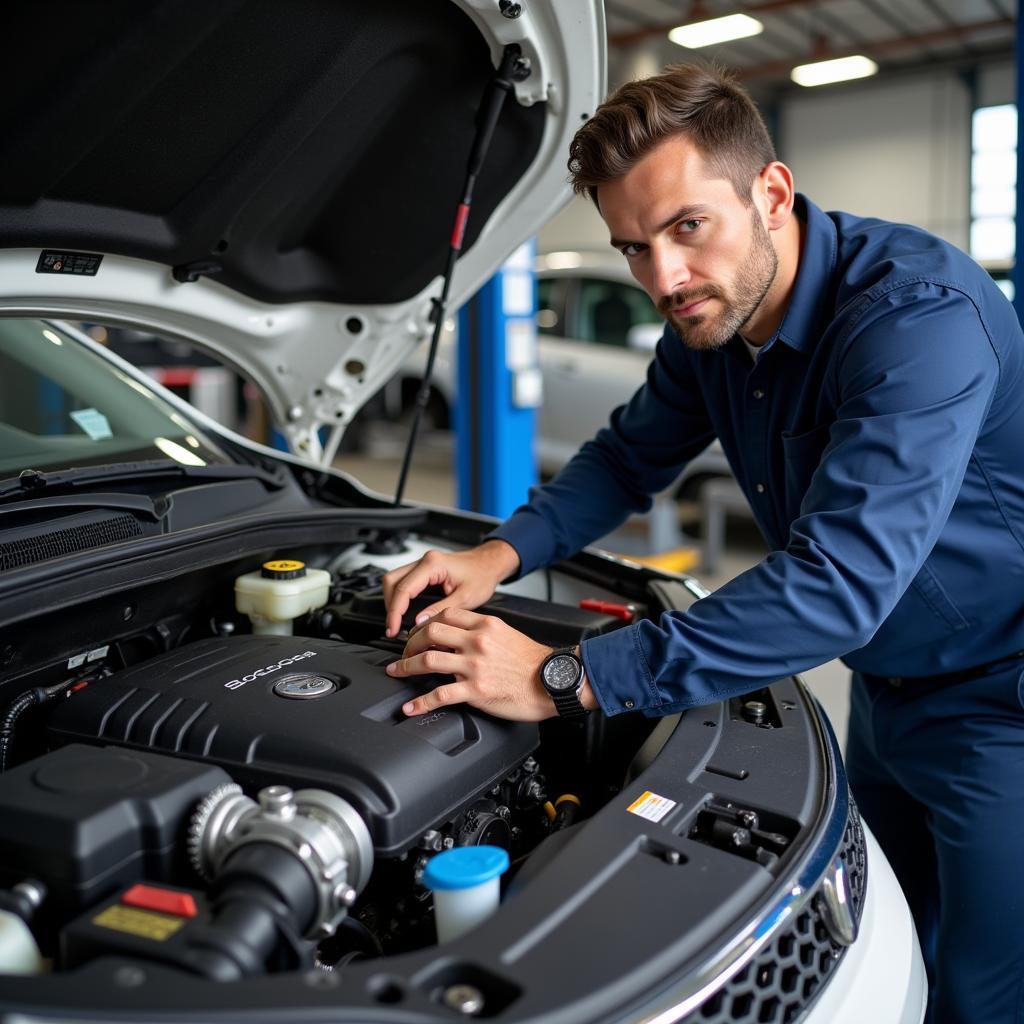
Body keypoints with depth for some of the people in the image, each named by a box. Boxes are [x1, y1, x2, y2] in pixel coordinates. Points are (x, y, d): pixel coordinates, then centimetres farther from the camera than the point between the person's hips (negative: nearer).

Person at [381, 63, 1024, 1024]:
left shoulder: (920, 311, -33)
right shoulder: (709, 319, -6)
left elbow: (838, 580, -41)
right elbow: (630, 456, 8)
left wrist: (572, 679, -40)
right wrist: (502, 551, -11)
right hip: (887, 686, 7)